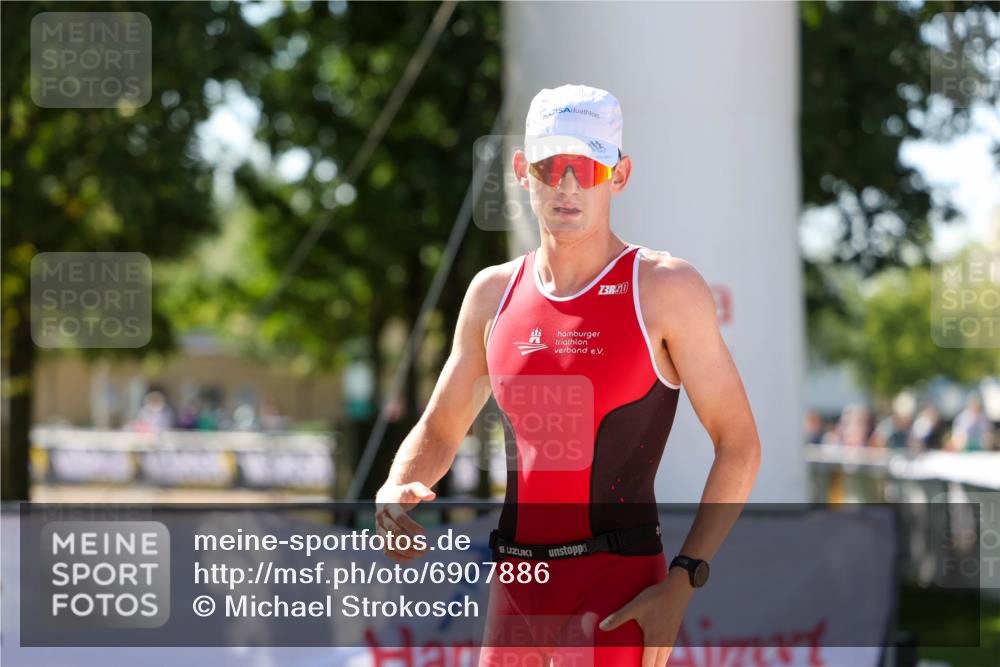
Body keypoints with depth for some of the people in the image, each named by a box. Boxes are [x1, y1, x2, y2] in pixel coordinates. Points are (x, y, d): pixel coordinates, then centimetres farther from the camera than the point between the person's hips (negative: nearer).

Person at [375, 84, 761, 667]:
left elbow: (739, 445, -4)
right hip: (515, 590, 6)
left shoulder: (666, 288, -4)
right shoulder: (494, 293, 11)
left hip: (619, 594, -6)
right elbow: (438, 431, 21)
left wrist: (680, 584, -13)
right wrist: (397, 492, -2)